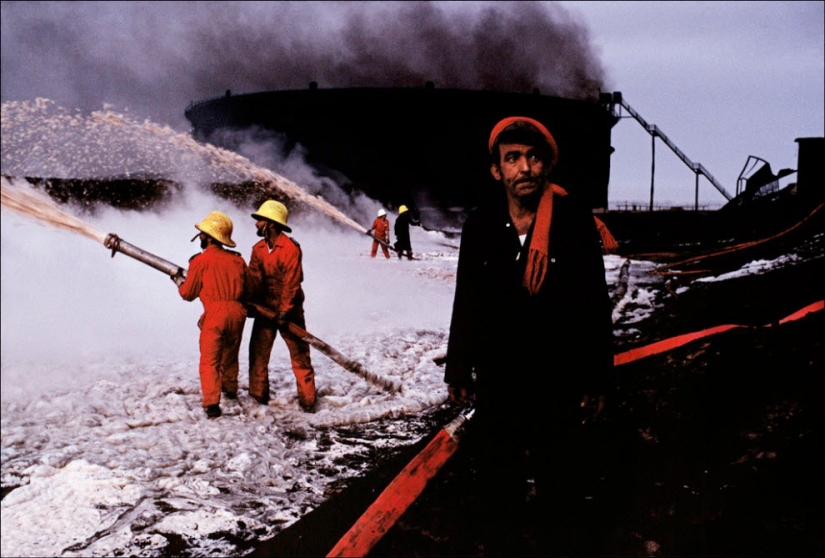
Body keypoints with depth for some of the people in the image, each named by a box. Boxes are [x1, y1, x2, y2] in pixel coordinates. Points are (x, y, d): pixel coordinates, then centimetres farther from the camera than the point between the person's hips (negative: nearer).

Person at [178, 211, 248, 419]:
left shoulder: (200, 261, -3)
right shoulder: (237, 260, 9)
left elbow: (188, 294, 5)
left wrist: (179, 283, 25)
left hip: (215, 313, -5)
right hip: (237, 312, 5)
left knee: (210, 360, -3)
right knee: (230, 355, 26)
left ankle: (212, 404, -15)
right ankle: (230, 389, 45)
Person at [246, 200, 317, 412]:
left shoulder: (290, 248, -16)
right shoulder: (258, 249, 3)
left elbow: (291, 283, -19)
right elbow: (254, 279, -4)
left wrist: (284, 311, -22)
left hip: (288, 310, -6)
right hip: (265, 308, 6)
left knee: (299, 353, 1)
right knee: (258, 352, 6)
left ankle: (307, 399, 7)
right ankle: (258, 395, 17)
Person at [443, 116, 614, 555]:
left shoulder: (575, 221, -11)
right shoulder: (480, 226, -3)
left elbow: (596, 306, -6)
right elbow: (466, 305, 5)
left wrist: (596, 379, -5)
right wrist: (458, 371, 8)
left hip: (559, 382, -2)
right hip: (496, 380, 2)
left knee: (558, 481, 11)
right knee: (497, 477, 15)